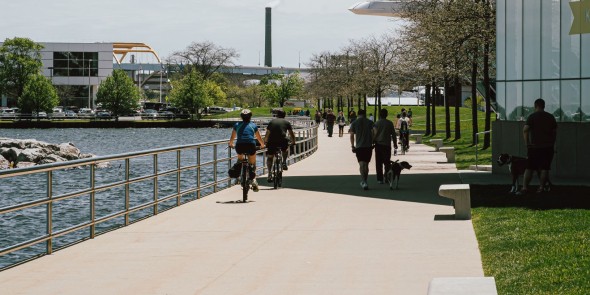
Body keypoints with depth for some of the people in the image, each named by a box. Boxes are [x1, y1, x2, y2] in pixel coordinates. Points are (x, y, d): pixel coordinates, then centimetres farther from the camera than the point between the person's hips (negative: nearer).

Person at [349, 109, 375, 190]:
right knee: (366, 164, 14)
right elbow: (373, 133, -4)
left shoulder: (354, 123, 3)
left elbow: (352, 135, 1)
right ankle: (364, 182, 23)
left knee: (361, 164, -7)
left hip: (359, 146, -1)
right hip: (368, 146, 1)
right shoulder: (370, 122, 3)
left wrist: (353, 146, 8)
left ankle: (364, 182, -25)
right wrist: (372, 143, 6)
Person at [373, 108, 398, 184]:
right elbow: (393, 134, 4)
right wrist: (395, 143, 14)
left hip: (378, 144, -1)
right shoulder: (390, 123, 0)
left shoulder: (376, 123, -4)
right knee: (387, 162, 9)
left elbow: (374, 134, -5)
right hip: (387, 144, 1)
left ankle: (380, 179, 2)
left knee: (379, 163, 4)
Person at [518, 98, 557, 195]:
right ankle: (541, 188, 5)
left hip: (534, 146, -3)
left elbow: (525, 130, -13)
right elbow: (555, 132, 10)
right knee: (544, 168, 6)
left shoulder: (532, 116, -4)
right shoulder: (551, 117, 8)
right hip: (547, 147, 3)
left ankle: (525, 188, -8)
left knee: (529, 168, -1)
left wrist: (527, 143, -4)